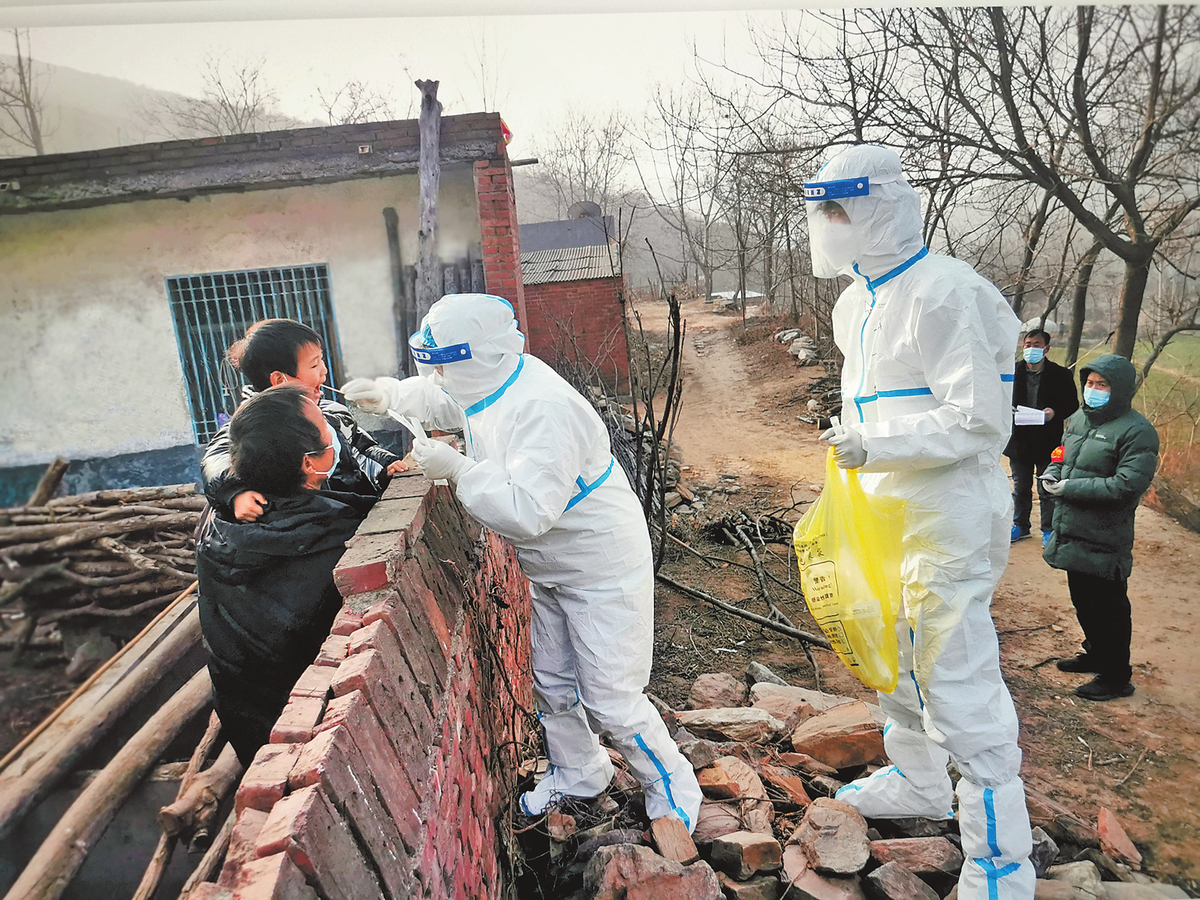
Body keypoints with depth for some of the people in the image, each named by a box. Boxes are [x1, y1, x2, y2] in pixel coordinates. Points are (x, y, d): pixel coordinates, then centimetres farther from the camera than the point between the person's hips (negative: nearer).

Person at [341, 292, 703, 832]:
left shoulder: (541, 409, -35)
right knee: (551, 682, 22)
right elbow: (440, 399, 18)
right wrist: (387, 395, 3)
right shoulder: (489, 382, -5)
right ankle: (578, 771, 48)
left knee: (609, 701, 2)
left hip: (602, 570, -9)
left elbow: (529, 510, -40)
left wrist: (457, 470, -35)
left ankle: (671, 786, 28)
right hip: (549, 567, 9)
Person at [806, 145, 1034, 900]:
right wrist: (855, 451, 20)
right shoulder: (862, 301, 11)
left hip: (948, 521, -10)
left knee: (957, 681, -3)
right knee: (897, 659, 23)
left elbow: (982, 421, -22)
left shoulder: (943, 295, -19)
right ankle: (919, 783, 45)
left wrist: (877, 444, -28)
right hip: (891, 514, 10)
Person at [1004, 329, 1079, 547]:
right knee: (1020, 487, 14)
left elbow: (1072, 404, 1)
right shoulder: (1013, 371, 2)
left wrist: (1055, 412, -18)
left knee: (1047, 489, 7)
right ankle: (1020, 526, 29)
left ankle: (1048, 529, 22)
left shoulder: (1060, 374, -4)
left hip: (1047, 441, -2)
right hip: (1019, 439, 3)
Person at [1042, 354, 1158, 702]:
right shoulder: (1079, 419, 9)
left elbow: (1127, 486, -23)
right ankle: (1096, 654, 40)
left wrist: (1070, 488, -21)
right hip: (1072, 532, 8)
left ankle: (1116, 677, 18)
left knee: (1108, 608, 3)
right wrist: (1052, 475, 0)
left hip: (1104, 540, -8)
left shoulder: (1137, 431, -15)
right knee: (1082, 600, 21)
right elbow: (1061, 455, 23)